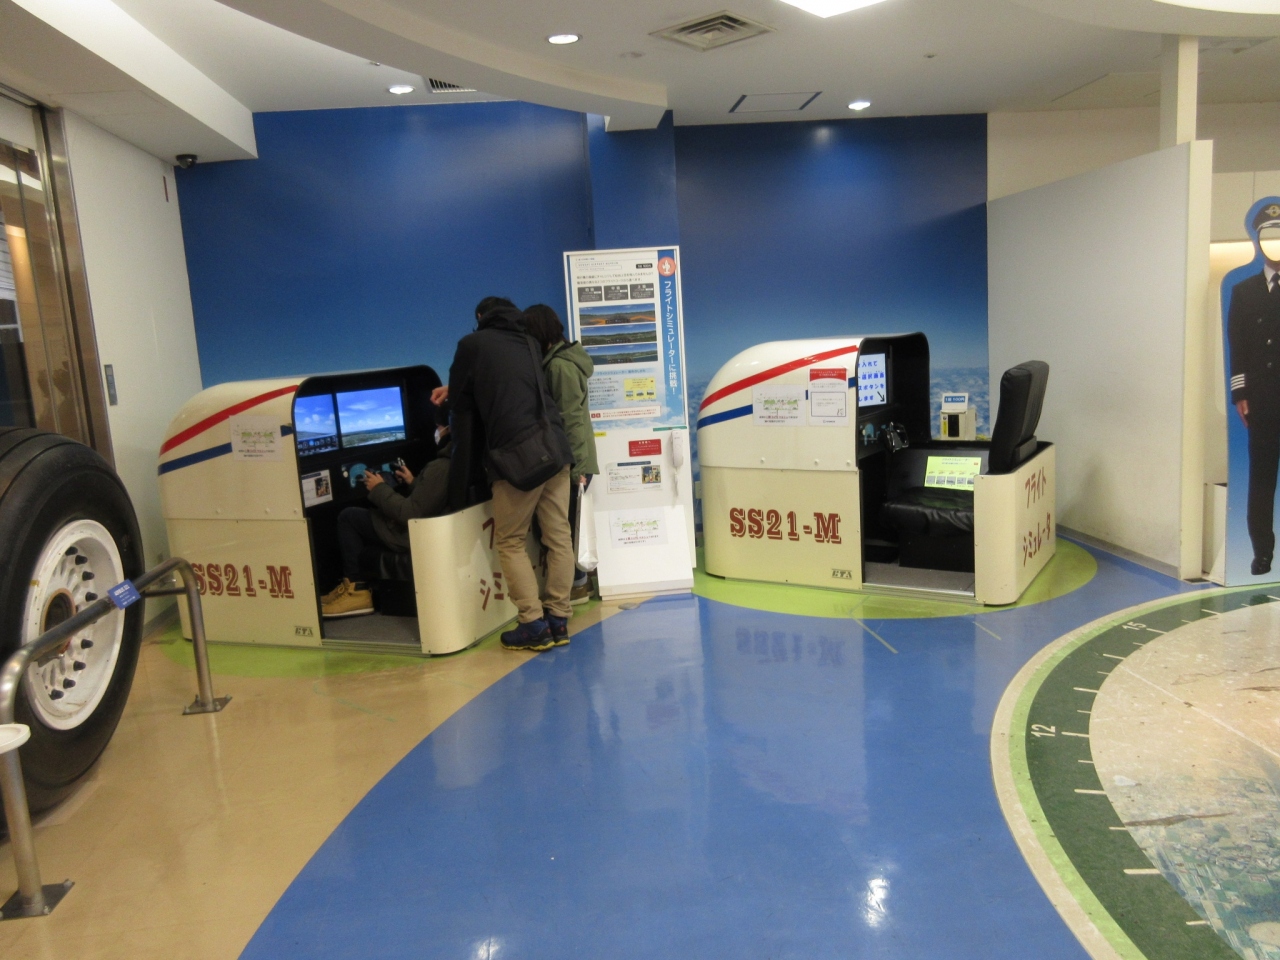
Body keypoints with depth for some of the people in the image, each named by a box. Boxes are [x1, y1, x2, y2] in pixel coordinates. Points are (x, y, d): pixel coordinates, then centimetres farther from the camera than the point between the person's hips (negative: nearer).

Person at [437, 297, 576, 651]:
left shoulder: (472, 344, 6)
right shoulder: (529, 344, 21)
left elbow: (463, 408, 11)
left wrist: (463, 473, 20)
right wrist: (455, 389, 45)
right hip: (555, 448, 5)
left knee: (510, 543, 6)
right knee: (558, 537, 7)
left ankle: (534, 624, 2)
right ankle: (559, 620, 11)